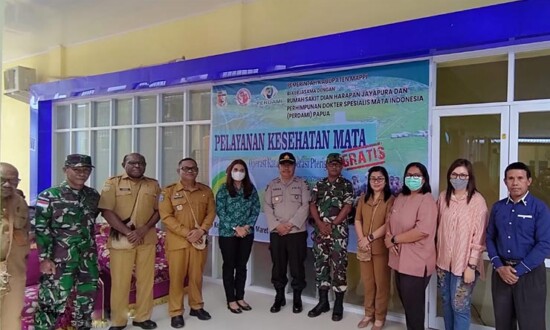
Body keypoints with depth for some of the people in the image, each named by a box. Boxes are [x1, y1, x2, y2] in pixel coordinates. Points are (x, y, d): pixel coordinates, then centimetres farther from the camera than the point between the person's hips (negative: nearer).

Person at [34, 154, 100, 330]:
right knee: (53, 300, -4)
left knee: (87, 299, 15)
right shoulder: (49, 196, -6)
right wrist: (45, 258, -13)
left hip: (88, 258, 5)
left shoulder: (93, 195, 7)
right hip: (60, 259, -5)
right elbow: (41, 229, -8)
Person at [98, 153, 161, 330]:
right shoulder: (113, 183, 1)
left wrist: (144, 229, -9)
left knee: (146, 279, 8)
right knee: (120, 281, 3)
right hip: (121, 239, -3)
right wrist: (127, 232, -15)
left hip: (147, 239, 3)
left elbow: (159, 210, 7)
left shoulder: (153, 184, 10)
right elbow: (106, 211, -8)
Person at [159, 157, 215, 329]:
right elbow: (166, 216, -9)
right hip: (177, 241, -3)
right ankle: (176, 312, 15)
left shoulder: (206, 191, 7)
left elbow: (211, 213, 5)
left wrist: (201, 231, -11)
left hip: (199, 240, 3)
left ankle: (196, 307, 28)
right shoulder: (169, 191, -3)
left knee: (196, 275, 11)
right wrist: (186, 233, -15)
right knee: (176, 277, 2)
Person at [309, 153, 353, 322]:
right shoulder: (319, 185, 11)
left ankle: (338, 304, 8)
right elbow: (312, 205, 5)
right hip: (320, 230, 4)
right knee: (320, 265, 8)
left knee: (339, 266, -2)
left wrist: (332, 225, -11)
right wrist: (320, 224, -9)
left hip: (338, 231, -3)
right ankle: (323, 301, 19)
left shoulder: (346, 185, 1)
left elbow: (347, 207, -7)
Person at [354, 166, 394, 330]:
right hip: (364, 247, 5)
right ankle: (369, 314, 29)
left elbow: (388, 225, -14)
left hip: (381, 247, -5)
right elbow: (357, 220, 6)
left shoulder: (390, 200, -7)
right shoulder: (363, 198, 11)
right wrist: (361, 239, -8)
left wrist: (370, 238, -15)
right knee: (367, 282, 14)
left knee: (381, 283, 6)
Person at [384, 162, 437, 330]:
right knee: (405, 302, 20)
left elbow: (422, 231, -25)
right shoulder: (400, 198, 11)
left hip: (416, 262, -7)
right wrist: (388, 237, -8)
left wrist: (394, 239, -16)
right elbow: (389, 220, 14)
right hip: (400, 259, 8)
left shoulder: (427, 200, -15)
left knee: (414, 305, 7)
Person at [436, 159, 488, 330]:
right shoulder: (443, 197, 4)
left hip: (464, 263, -5)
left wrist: (471, 266, -14)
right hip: (444, 261, 5)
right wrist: (436, 256, 9)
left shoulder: (477, 200, -11)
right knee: (447, 303, 16)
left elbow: (479, 236, -12)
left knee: (459, 307, 2)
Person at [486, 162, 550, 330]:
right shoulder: (497, 207, 5)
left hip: (529, 273, -4)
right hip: (501, 271, 4)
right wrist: (499, 266, -6)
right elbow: (490, 238, 7)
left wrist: (518, 270, -15)